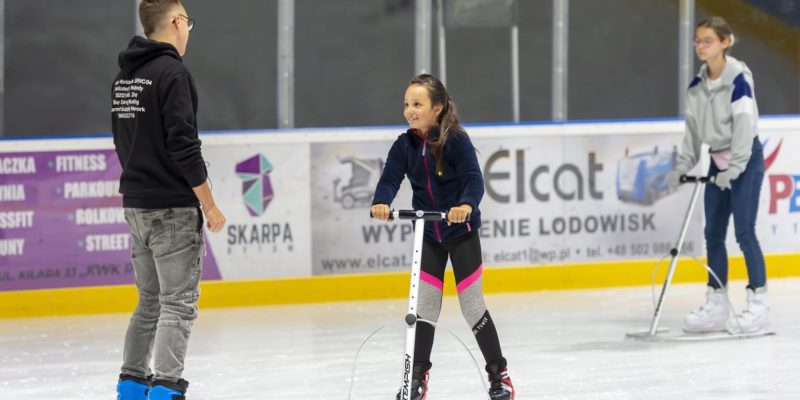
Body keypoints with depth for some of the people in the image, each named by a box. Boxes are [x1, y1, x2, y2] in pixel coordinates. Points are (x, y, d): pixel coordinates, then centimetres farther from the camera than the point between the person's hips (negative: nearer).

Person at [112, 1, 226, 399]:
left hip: (135, 203, 8)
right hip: (173, 208, -8)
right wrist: (210, 205, -14)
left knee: (150, 300, 17)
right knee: (179, 304, -6)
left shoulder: (124, 77, 11)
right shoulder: (172, 72, -15)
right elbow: (183, 144, -20)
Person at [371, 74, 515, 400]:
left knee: (472, 306, 0)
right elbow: (390, 179, -13)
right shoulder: (405, 145, -4)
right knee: (424, 305, 4)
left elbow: (473, 179, -27)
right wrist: (381, 203, -35)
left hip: (462, 231, -4)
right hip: (428, 233, 4)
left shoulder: (456, 140, -17)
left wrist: (466, 205, -48)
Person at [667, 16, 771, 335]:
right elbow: (693, 128, 11)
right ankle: (716, 305, 13)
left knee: (744, 232, -11)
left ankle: (759, 304, -5)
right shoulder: (697, 85, 5)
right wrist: (683, 166, 4)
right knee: (713, 233, 7)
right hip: (718, 160, 7)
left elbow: (745, 124, -21)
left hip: (745, 158, -7)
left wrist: (734, 168, -25)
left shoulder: (739, 78, -16)